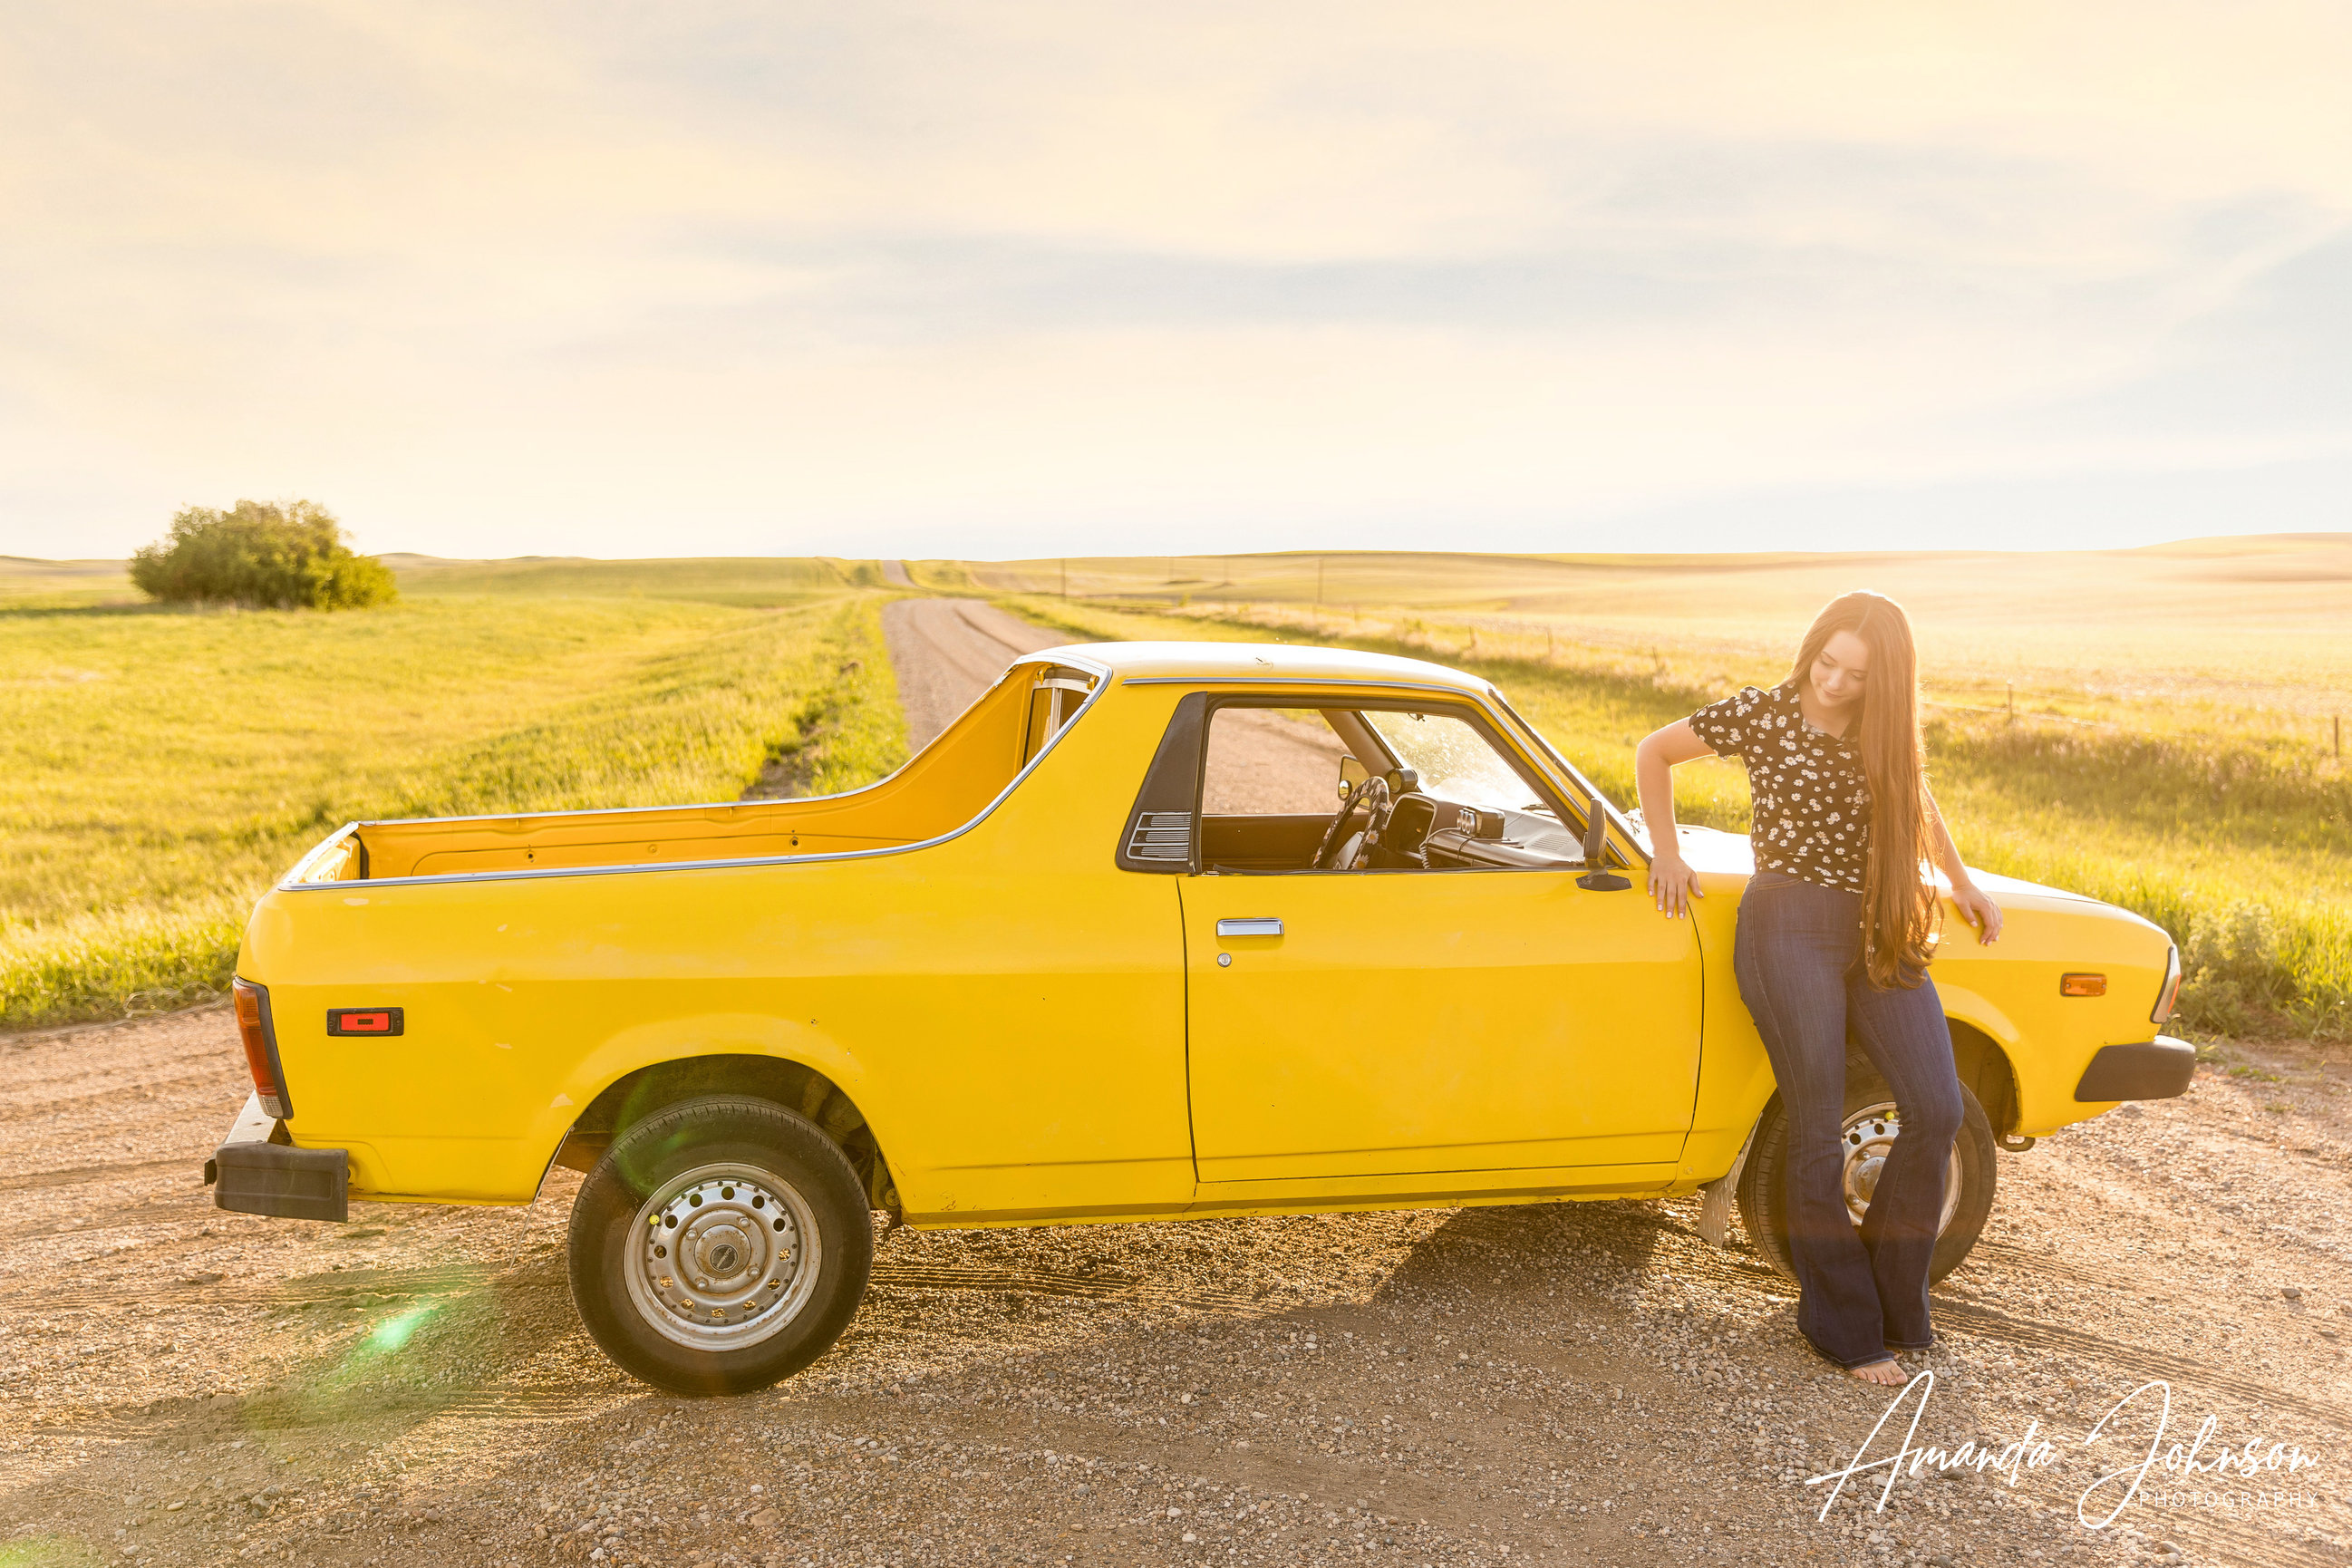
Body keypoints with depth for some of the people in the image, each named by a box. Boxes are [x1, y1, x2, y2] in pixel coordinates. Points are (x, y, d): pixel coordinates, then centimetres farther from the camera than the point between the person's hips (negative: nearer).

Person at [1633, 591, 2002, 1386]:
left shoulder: (1885, 732, 7)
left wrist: (1963, 884, 24)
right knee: (1818, 1134, -3)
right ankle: (1844, 1327, 11)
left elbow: (1915, 798, 28)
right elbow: (1653, 754, 6)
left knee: (1938, 1111, -6)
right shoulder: (1762, 715, -5)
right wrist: (1667, 855, 3)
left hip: (1879, 932, 5)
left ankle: (1890, 1294, 14)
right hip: (1789, 926, -5)